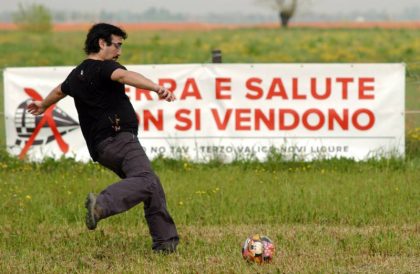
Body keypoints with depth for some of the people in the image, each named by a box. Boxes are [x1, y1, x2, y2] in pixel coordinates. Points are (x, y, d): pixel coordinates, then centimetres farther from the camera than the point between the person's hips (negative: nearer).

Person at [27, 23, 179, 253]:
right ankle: (102, 204, -46)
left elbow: (60, 90, 45)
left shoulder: (77, 74, 23)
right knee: (145, 180, -29)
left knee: (152, 188, 10)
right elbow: (125, 76, -27)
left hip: (102, 147, 10)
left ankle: (165, 242, 4)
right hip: (118, 137, -9)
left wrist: (44, 105, 66)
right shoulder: (102, 67, -4)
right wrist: (157, 88, -43)